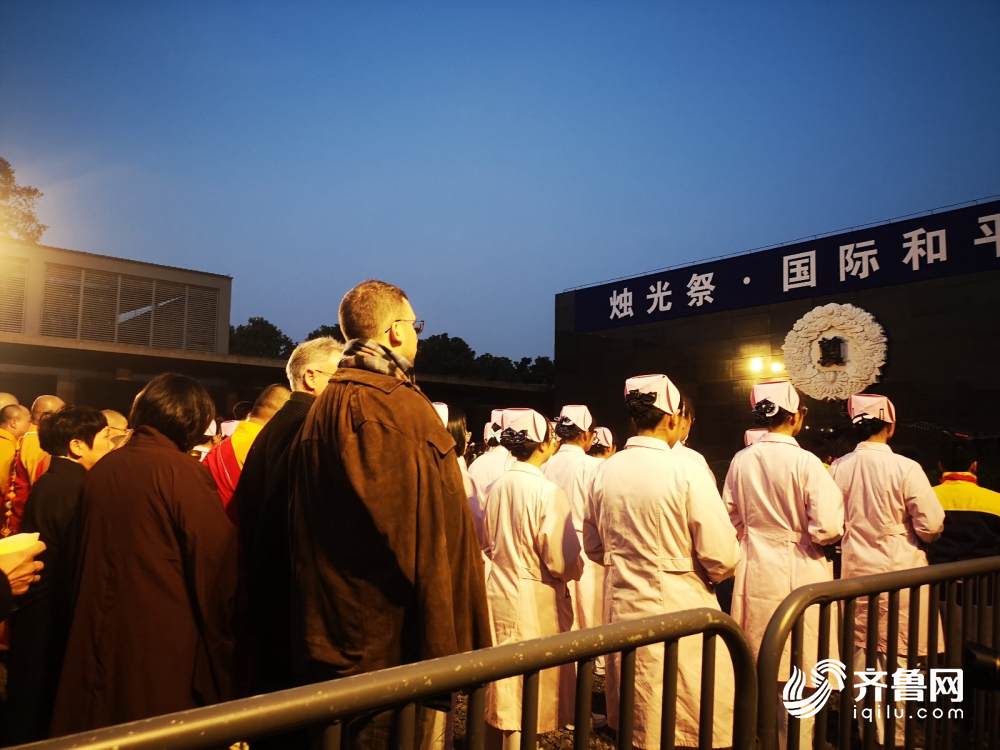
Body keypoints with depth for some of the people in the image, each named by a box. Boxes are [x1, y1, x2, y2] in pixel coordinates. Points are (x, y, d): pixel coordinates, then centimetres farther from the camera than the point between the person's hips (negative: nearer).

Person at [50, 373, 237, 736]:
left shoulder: (101, 468, 4)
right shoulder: (183, 471, -16)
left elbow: (87, 558, 14)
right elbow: (217, 566, -15)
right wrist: (223, 652, -4)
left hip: (100, 642, 7)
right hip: (164, 648, -7)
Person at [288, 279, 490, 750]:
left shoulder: (320, 410, 7)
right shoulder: (404, 408, -18)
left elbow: (304, 534, 11)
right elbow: (434, 543, -20)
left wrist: (316, 639, 18)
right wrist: (450, 651, -13)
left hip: (327, 641, 9)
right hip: (395, 642, -8)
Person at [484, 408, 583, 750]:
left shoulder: (498, 486, -1)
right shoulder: (548, 492, -20)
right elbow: (563, 563, -19)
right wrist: (578, 567, 2)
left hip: (499, 593, 6)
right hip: (535, 601, -6)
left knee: (500, 686, 20)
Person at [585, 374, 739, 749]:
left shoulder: (605, 471, -1)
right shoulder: (686, 472, -16)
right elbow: (722, 556, -14)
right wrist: (709, 576, 7)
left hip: (623, 606, 5)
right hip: (680, 607, -5)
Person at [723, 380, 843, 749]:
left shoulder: (741, 460, -2)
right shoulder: (805, 462, -15)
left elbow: (731, 518, 5)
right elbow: (827, 529, -18)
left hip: (754, 571, 5)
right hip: (798, 573, -5)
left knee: (755, 663, 18)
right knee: (797, 667, 8)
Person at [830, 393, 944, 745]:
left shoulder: (838, 467, -5)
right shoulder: (905, 468, -16)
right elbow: (932, 525, -12)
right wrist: (911, 535, 9)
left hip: (855, 571, 4)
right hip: (898, 572, -3)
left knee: (862, 655, 14)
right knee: (898, 659, 8)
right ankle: (895, 736, 17)